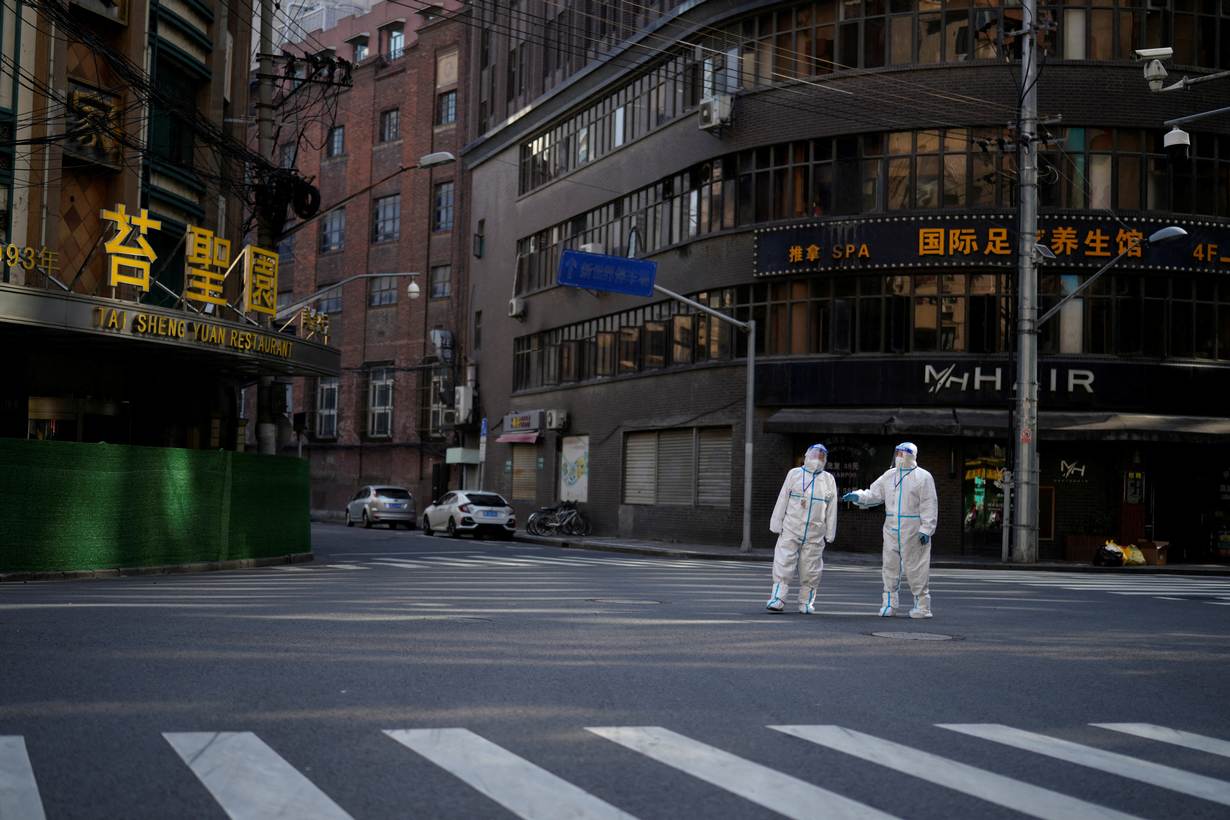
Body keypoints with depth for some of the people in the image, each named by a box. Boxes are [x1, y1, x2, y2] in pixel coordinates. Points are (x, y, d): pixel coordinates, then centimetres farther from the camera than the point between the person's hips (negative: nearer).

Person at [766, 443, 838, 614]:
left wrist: (830, 533, 5)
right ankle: (778, 599, -4)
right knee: (784, 563, -6)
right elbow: (782, 500, 6)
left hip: (814, 534, 1)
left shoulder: (828, 479, 10)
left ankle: (806, 603, 12)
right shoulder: (794, 474, 7)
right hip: (791, 530, -1)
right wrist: (776, 524, 1)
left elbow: (832, 509, 10)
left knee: (810, 569, 3)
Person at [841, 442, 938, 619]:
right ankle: (889, 603, 14)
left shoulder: (922, 477, -4)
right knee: (890, 566, 6)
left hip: (913, 530, -5)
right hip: (892, 529, 5)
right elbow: (874, 494, 11)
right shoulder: (889, 476, 12)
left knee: (915, 567, -2)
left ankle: (922, 605, 8)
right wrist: (857, 496, -7)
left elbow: (929, 506, -7)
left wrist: (926, 529, -13)